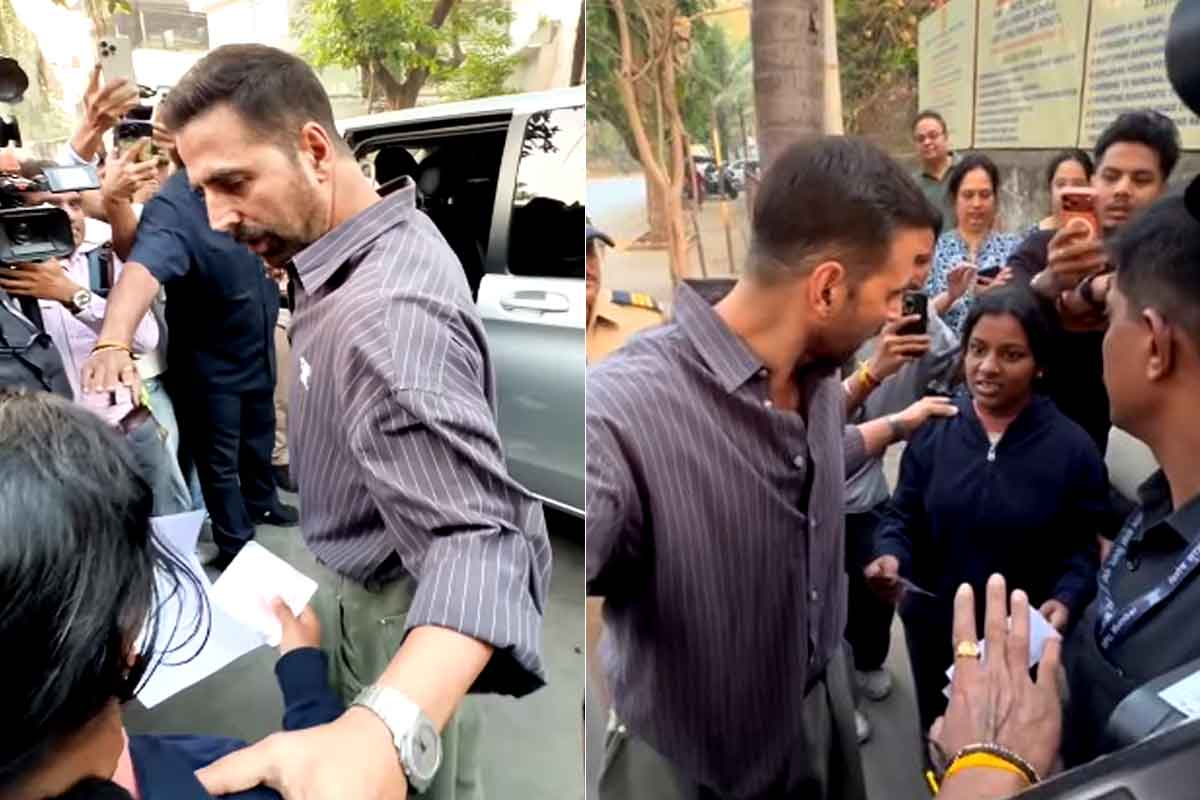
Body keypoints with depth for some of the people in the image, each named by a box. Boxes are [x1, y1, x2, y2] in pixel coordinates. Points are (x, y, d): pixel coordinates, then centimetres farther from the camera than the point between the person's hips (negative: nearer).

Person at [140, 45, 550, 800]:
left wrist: (383, 730, -62)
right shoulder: (390, 238, -3)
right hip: (362, 583, 9)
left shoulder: (388, 310, -36)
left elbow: (478, 536, -45)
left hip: (398, 618, -9)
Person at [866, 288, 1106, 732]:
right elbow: (903, 516, -3)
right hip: (934, 626, 2)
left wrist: (1066, 600, -28)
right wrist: (891, 557, -23)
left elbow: (1085, 546, -10)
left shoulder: (1072, 447, -13)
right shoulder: (933, 429, -9)